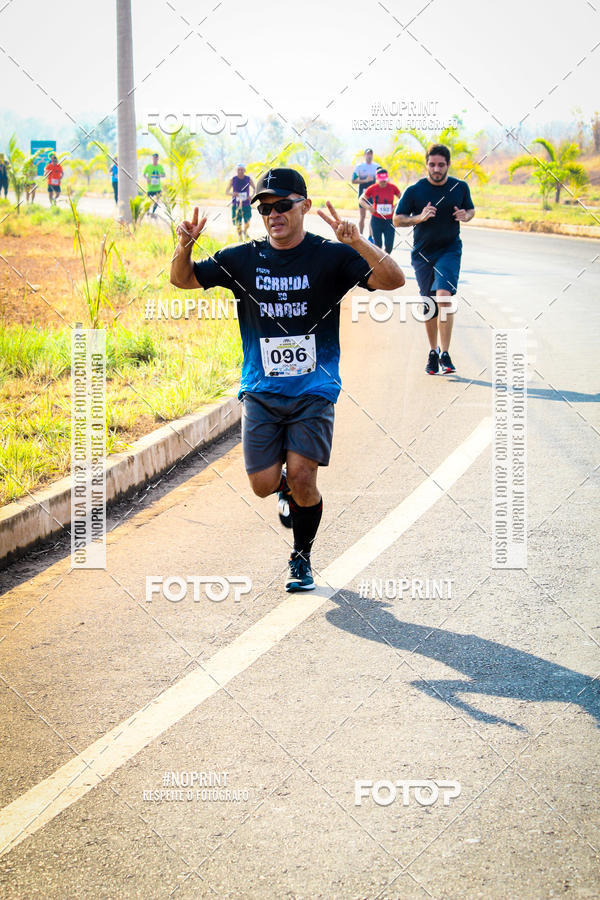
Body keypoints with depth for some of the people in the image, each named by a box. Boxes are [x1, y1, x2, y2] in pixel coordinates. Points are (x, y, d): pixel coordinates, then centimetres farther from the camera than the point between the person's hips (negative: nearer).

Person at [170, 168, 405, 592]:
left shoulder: (330, 256, -5)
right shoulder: (244, 259, 3)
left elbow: (393, 280, -15)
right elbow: (183, 280, 10)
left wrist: (357, 243, -31)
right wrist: (185, 247, -13)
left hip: (314, 389, -2)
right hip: (261, 391, 3)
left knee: (301, 475, -15)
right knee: (264, 483, -6)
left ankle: (302, 558, 11)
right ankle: (288, 487, 33)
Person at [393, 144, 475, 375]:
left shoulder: (460, 188, 0)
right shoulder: (414, 191, -5)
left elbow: (471, 209, 17)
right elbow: (397, 220, -1)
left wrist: (465, 216, -7)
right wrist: (419, 218, -19)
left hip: (450, 249, -1)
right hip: (422, 253, 1)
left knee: (443, 295, -22)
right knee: (429, 305, 7)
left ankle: (444, 353, -19)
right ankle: (433, 352, 26)